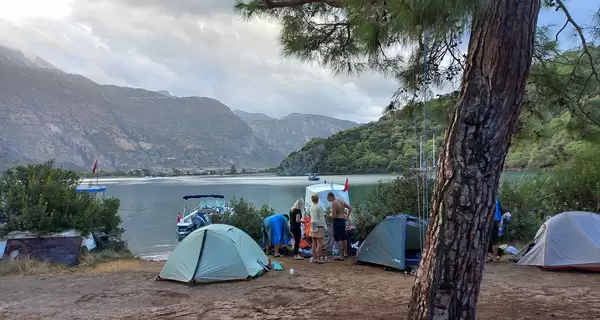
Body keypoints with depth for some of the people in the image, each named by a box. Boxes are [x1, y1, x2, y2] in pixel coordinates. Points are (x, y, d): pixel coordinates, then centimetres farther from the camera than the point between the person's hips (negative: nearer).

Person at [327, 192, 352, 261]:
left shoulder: (333, 203, -17)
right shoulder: (341, 201, 8)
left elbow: (333, 216, -22)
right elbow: (350, 208, 13)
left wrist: (330, 214, -1)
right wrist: (347, 217, 16)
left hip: (337, 221, -8)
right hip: (343, 220, 8)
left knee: (338, 239, -4)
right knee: (343, 238, 19)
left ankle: (341, 256, -5)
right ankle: (345, 253, 31)